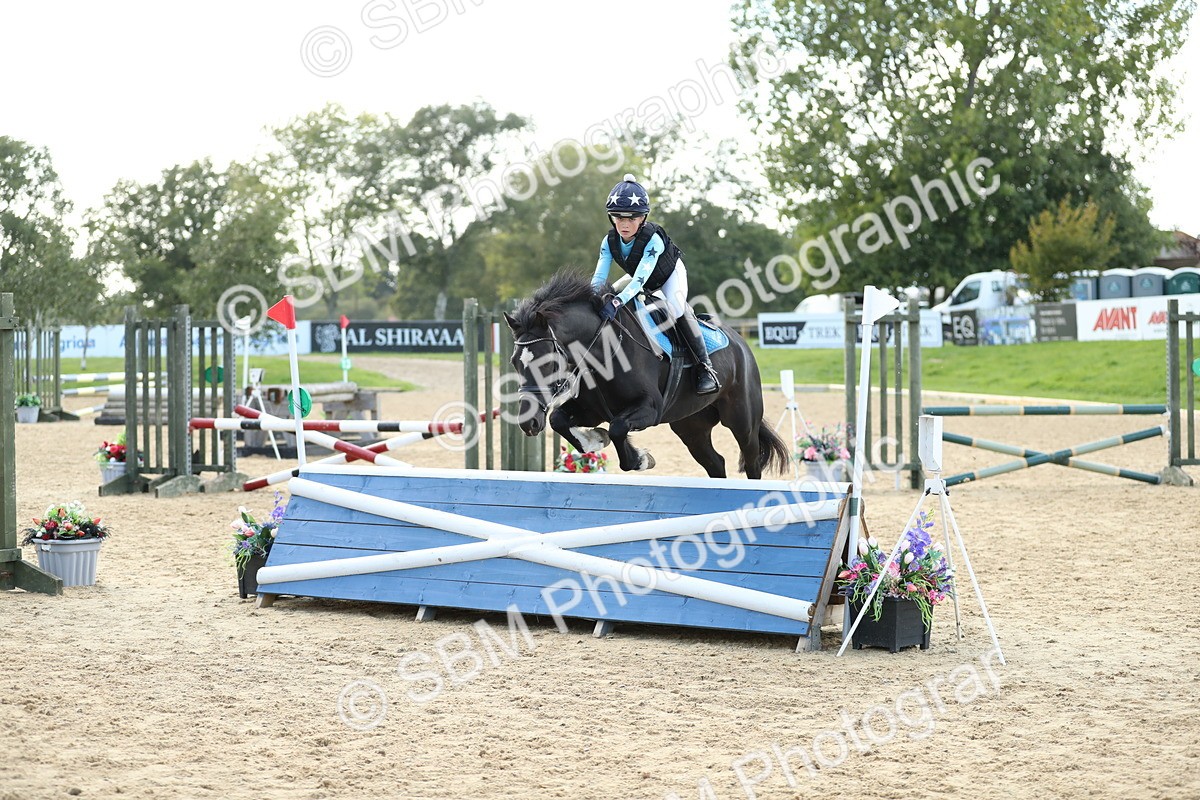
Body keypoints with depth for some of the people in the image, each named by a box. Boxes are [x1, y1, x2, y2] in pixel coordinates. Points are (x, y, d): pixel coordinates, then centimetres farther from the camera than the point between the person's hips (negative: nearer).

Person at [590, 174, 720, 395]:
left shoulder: (653, 240, -39)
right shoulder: (610, 242, -23)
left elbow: (640, 277, -50)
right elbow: (599, 277, -29)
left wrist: (618, 301, -65)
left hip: (670, 275, -7)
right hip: (644, 284, 7)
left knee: (676, 308, -28)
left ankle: (705, 367, -26)